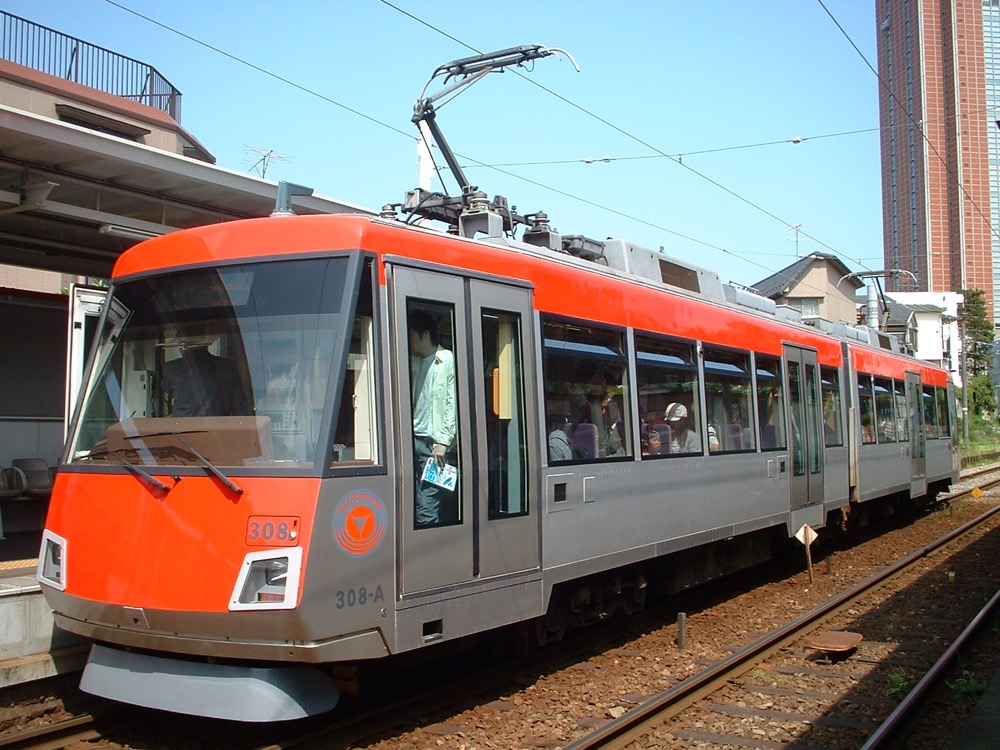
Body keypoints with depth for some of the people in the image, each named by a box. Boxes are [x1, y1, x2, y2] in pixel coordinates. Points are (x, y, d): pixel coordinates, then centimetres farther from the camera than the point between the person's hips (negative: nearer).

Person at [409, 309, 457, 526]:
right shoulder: (414, 361, 17)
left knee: (426, 512, -10)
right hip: (414, 440, 6)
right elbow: (410, 402, 17)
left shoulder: (447, 361, -3)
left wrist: (442, 442, -12)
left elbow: (452, 404, -7)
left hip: (434, 444, -6)